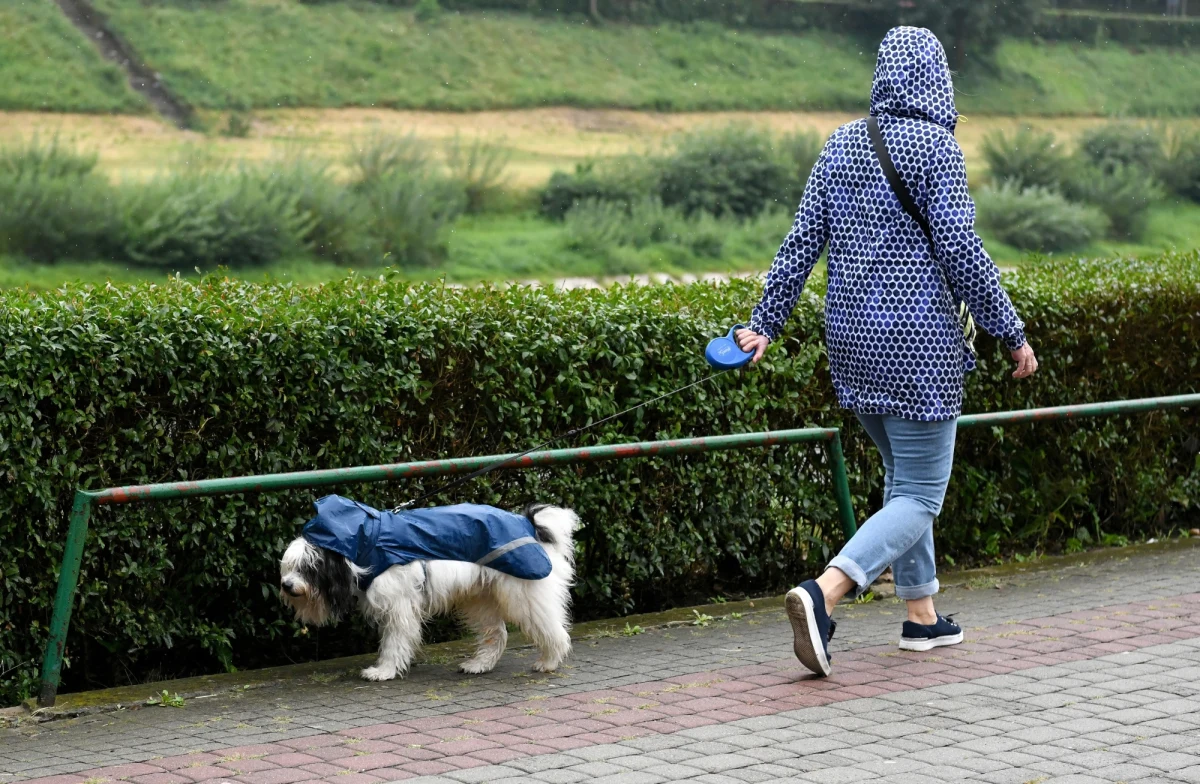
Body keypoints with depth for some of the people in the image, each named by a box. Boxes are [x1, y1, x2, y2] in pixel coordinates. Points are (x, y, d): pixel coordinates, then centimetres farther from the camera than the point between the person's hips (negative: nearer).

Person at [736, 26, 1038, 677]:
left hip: (852, 340, 7)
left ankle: (921, 615, 27)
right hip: (918, 342, -7)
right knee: (920, 496, -4)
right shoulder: (934, 146, -11)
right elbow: (960, 250, -13)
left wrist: (765, 322, 12)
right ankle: (823, 592, -23)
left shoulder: (840, 145, 7)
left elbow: (802, 240, 6)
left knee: (903, 475, 22)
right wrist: (1011, 334, -6)